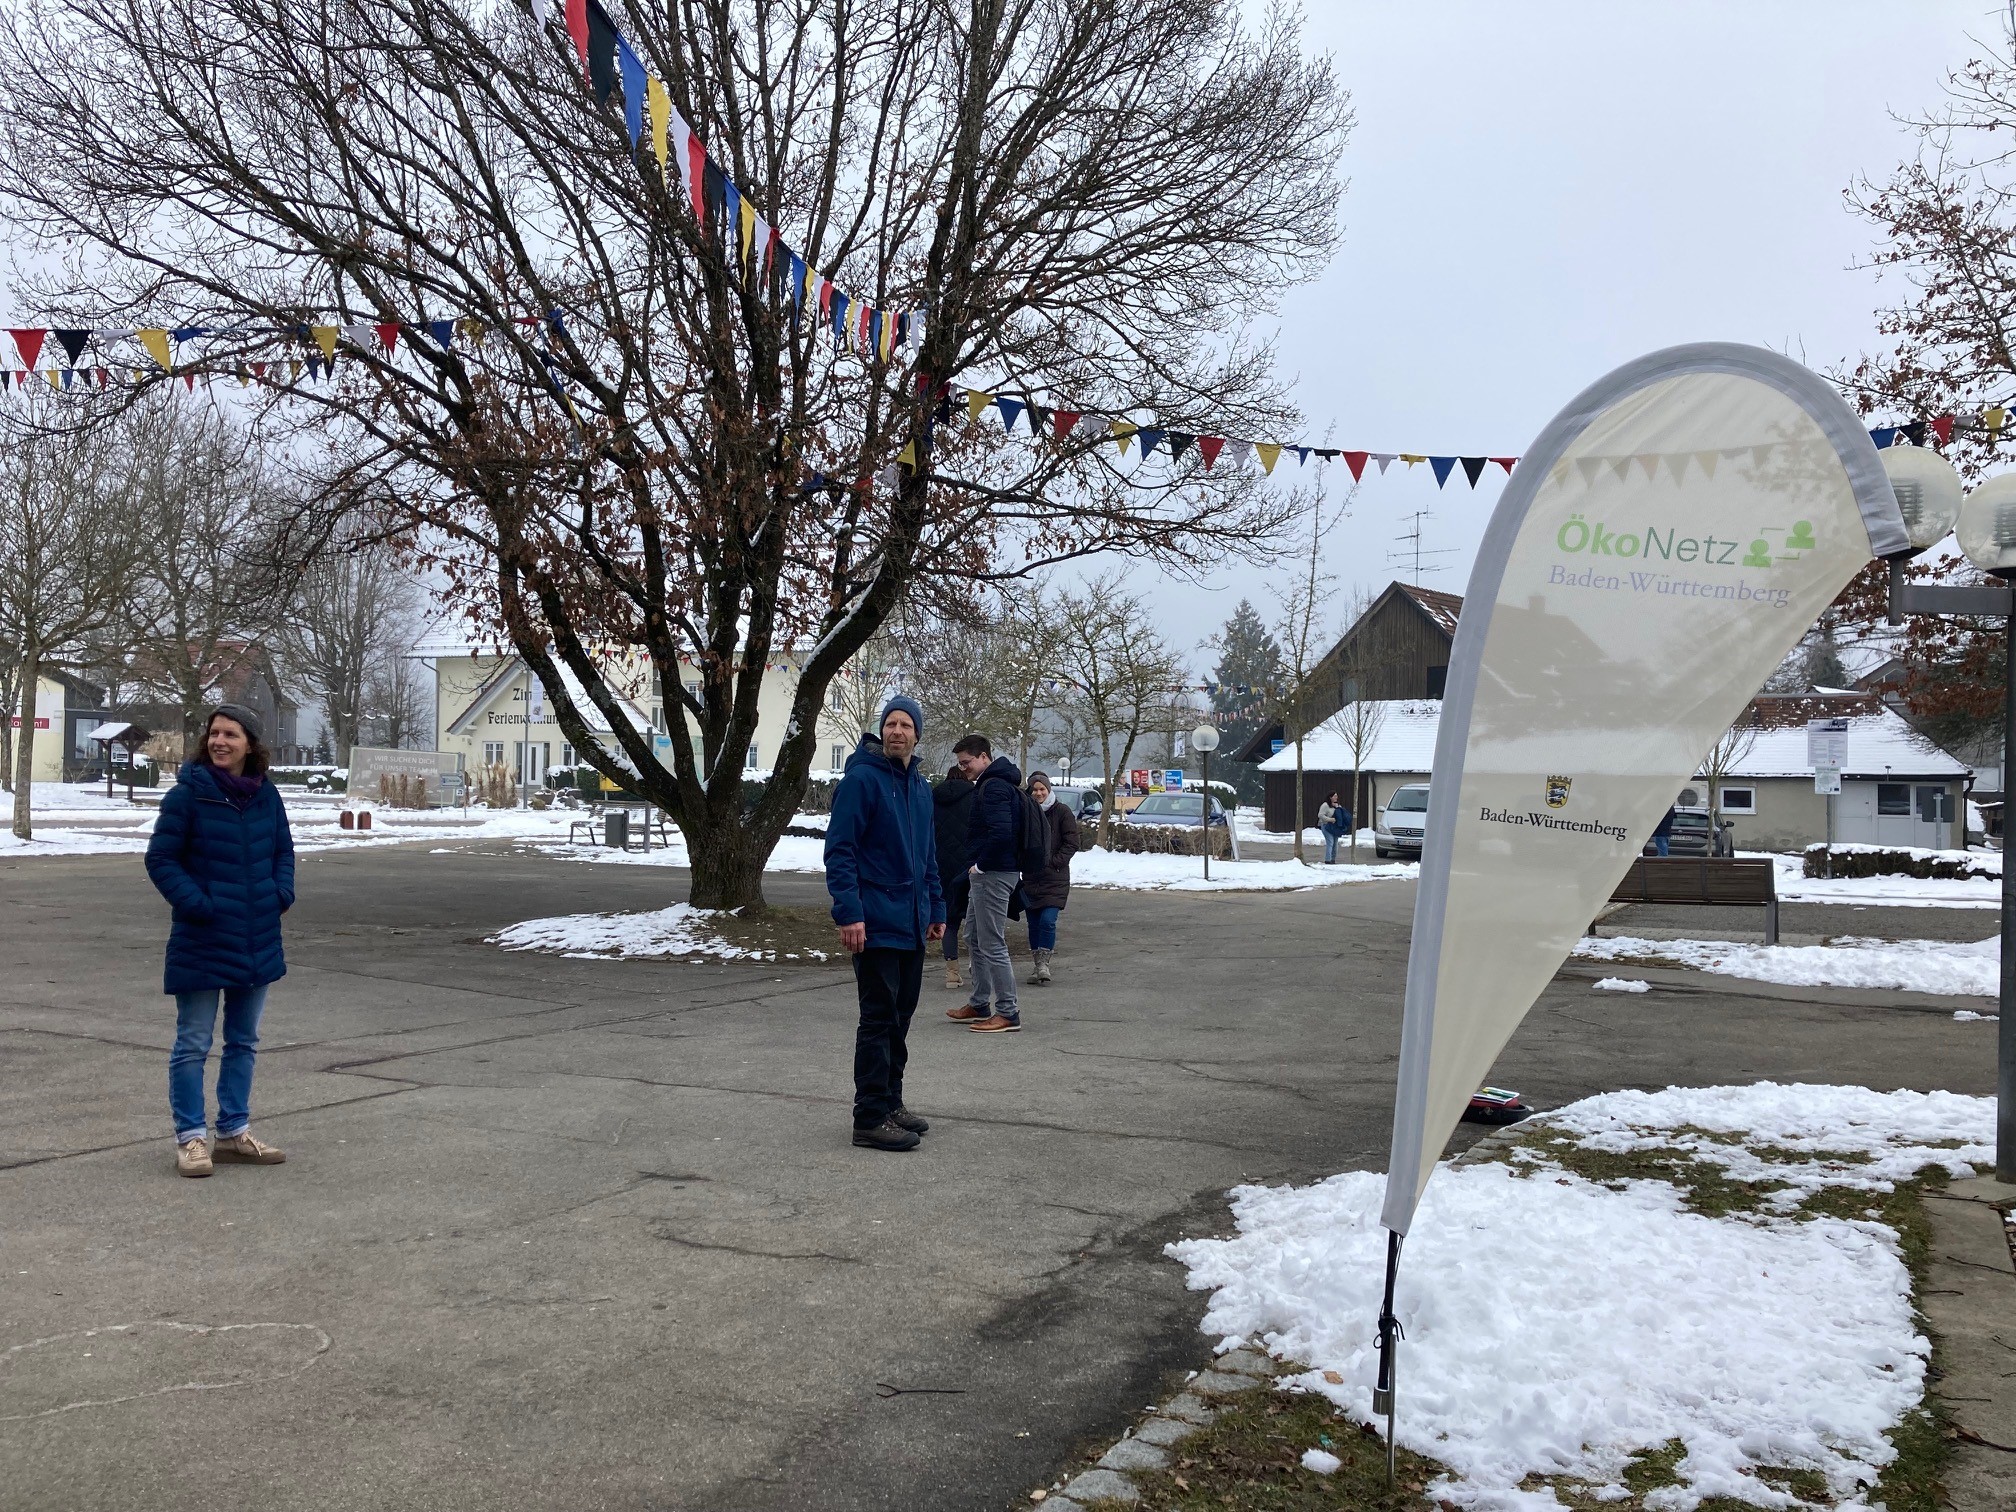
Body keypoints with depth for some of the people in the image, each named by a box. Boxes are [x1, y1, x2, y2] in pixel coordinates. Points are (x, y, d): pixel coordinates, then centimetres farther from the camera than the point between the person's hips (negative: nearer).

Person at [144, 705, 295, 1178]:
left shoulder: (266, 795, 3)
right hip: (201, 941, -5)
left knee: (243, 1041, 15)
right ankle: (190, 1138, 12)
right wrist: (197, 904, -18)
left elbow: (283, 850, 14)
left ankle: (234, 1132, 26)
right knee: (193, 1044, 2)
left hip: (258, 941, 5)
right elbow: (161, 859, -10)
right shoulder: (187, 794, -10)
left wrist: (282, 893, -2)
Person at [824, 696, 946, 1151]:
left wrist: (936, 908, 17)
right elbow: (839, 851, -14)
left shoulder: (921, 787, 14)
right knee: (879, 1020, -5)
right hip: (875, 924, -8)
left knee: (900, 1017, 13)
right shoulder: (862, 779, -10)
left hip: (912, 925, 8)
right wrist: (849, 913, -21)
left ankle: (891, 1102, 24)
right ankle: (871, 1119, 0)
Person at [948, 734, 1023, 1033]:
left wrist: (980, 865, -18)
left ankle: (1008, 1013, -5)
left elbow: (1000, 832, -30)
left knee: (992, 943, -8)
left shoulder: (994, 787, -17)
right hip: (984, 874, 11)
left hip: (993, 874, -11)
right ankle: (979, 1005, 29)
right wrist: (977, 866, 13)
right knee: (976, 937, 19)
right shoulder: (990, 784, 17)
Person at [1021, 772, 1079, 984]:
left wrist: (1054, 861, -11)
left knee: (1048, 920, -15)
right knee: (1033, 923, 7)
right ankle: (1038, 964, 17)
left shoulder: (1062, 812, -1)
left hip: (1055, 878, -3)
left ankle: (1044, 962, -5)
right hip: (1030, 877, 3)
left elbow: (1072, 843, -3)